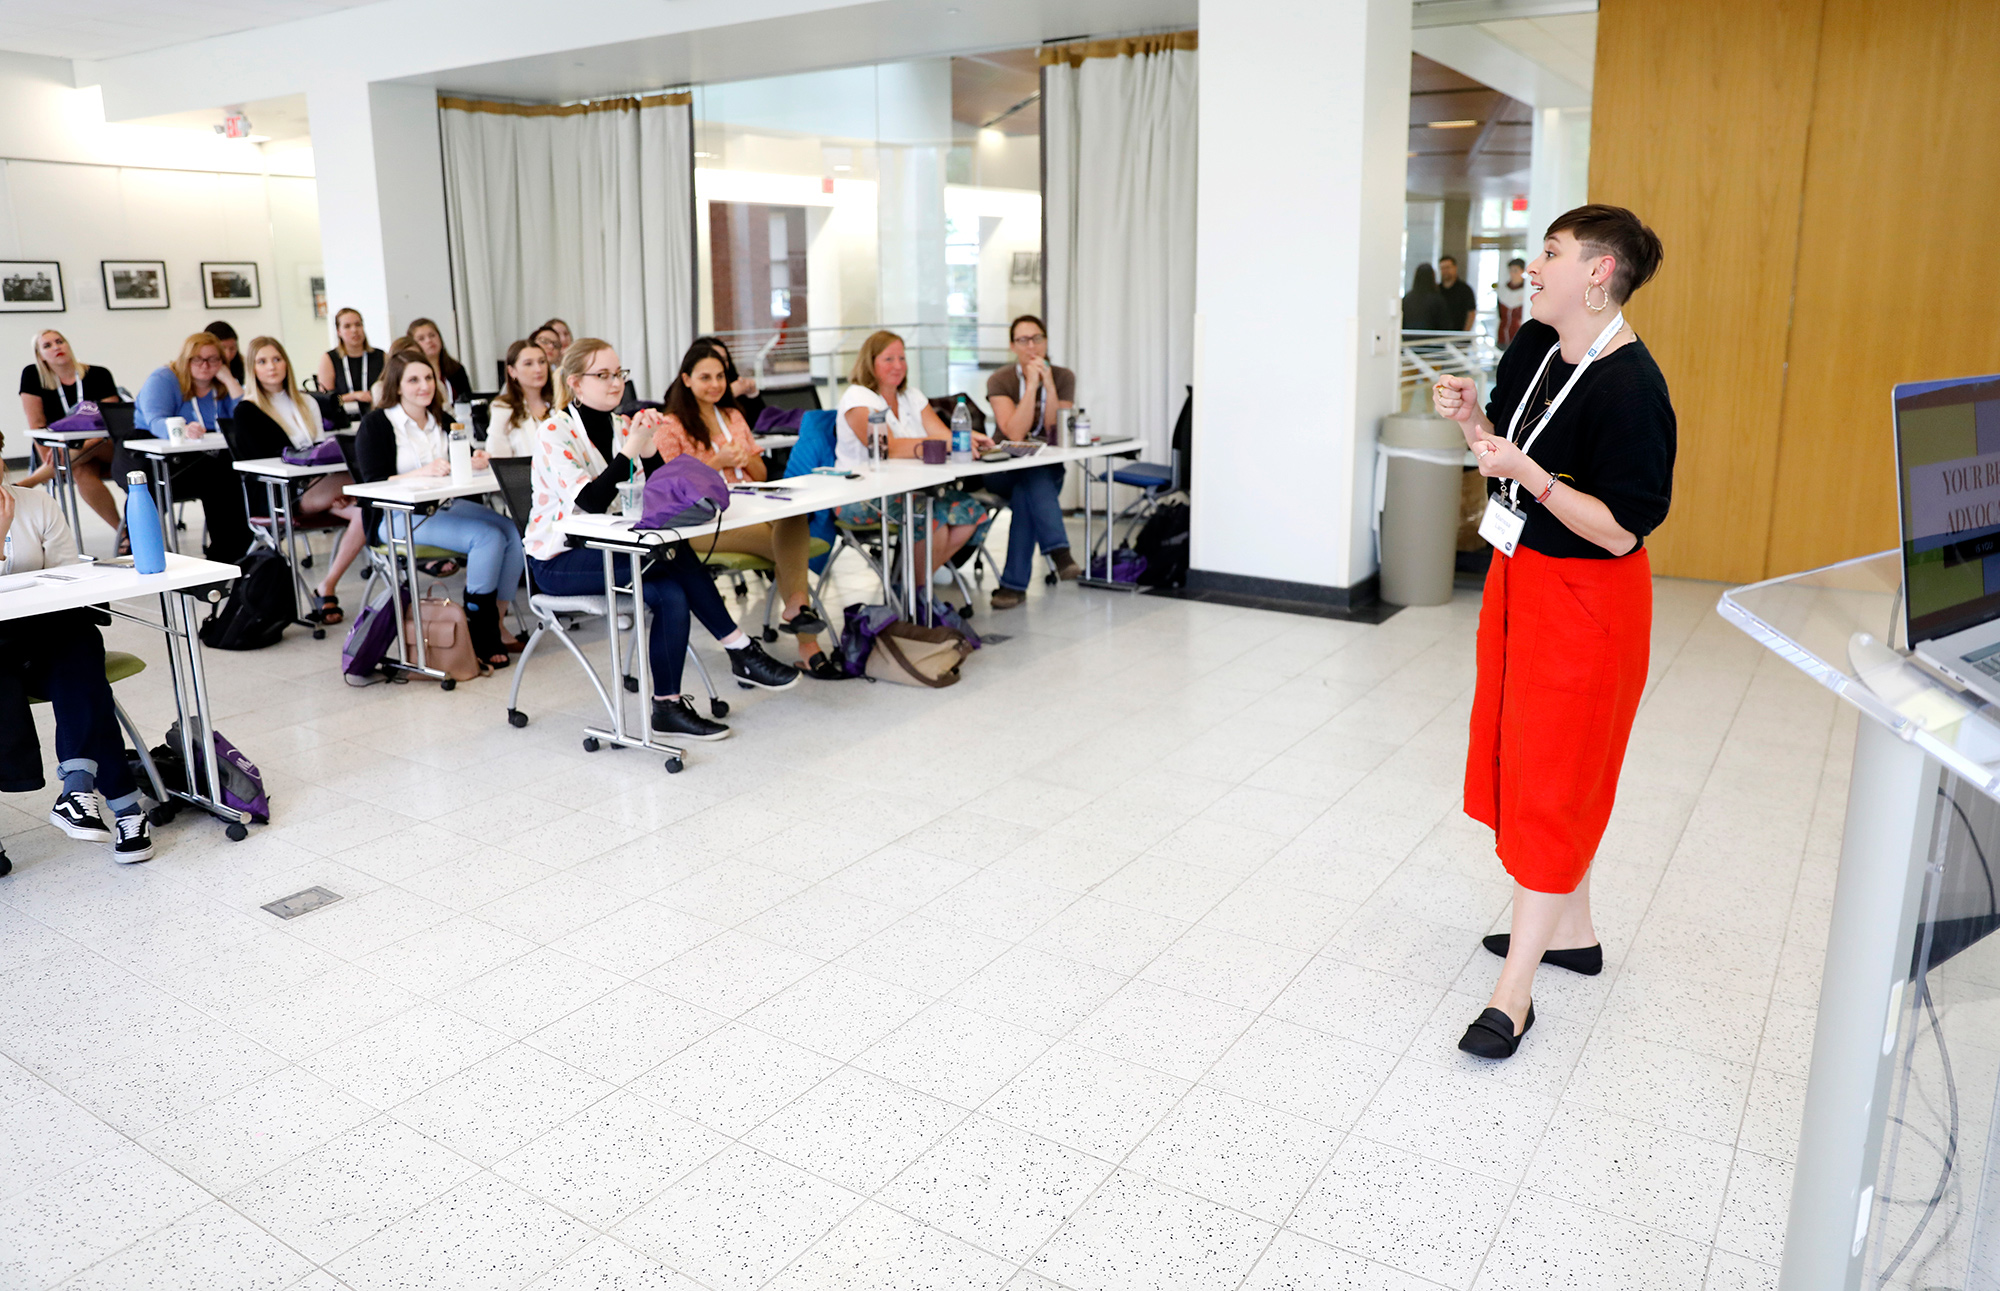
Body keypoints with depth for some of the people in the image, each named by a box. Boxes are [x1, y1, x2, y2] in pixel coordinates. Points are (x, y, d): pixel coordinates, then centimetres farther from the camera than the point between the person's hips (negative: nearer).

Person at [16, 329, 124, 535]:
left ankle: (26, 483, -33)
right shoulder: (33, 376, 1)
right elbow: (36, 425, 0)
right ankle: (121, 529, -40)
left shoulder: (98, 375, -2)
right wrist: (50, 462, -11)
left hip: (108, 449, 0)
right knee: (81, 472, -37)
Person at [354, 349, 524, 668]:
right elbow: (375, 485, -10)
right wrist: (422, 473, -26)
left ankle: (495, 622, -14)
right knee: (488, 537, -29)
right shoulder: (375, 425, -1)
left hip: (446, 506, 6)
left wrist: (475, 463, -8)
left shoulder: (443, 422, 17)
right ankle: (480, 636, -22)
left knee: (514, 532, -21)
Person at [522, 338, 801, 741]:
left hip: (603, 551, 7)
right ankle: (742, 651, -19)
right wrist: (630, 450, -33)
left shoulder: (622, 425, 6)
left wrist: (649, 449, -17)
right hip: (557, 561, -6)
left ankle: (669, 707, -21)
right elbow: (589, 502, -26)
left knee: (671, 594, -26)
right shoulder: (554, 432, -13)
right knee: (675, 553, -28)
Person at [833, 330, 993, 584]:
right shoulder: (857, 397, -7)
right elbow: (886, 447, -24)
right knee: (933, 515, -31)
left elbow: (943, 434, 1)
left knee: (970, 511, -14)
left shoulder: (912, 396, 16)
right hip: (861, 496, -7)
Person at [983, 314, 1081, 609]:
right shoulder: (1000, 381, -5)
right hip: (1005, 472, -2)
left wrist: (1048, 382, -19)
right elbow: (1015, 434, -20)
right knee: (1032, 477, -37)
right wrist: (1031, 384, -22)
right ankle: (1059, 551, -46)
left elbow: (1058, 431, -12)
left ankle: (1015, 584, -35)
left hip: (1047, 472, 2)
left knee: (1025, 494, -34)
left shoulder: (1063, 378, 1)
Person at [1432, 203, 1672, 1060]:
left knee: (1553, 780, -3)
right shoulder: (1533, 347, 3)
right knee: (1528, 758, 18)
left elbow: (1620, 530, -24)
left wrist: (1526, 473, -31)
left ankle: (1515, 990, 7)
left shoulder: (1630, 388, -23)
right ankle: (1571, 929, 36)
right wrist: (1472, 420, -6)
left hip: (1585, 599, -9)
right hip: (1521, 575, 9)